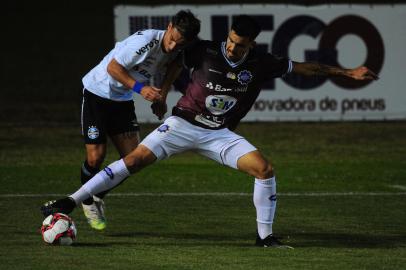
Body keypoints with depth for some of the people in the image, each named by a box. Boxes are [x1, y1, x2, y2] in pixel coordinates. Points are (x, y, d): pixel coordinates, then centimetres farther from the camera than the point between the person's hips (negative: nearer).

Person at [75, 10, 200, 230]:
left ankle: (98, 196, 21)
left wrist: (160, 98, -8)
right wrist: (140, 88, -32)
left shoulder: (175, 54, -6)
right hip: (98, 92, -7)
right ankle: (87, 201, 20)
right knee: (96, 156, -8)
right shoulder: (146, 40, -28)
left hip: (123, 100, 7)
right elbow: (113, 66, -24)